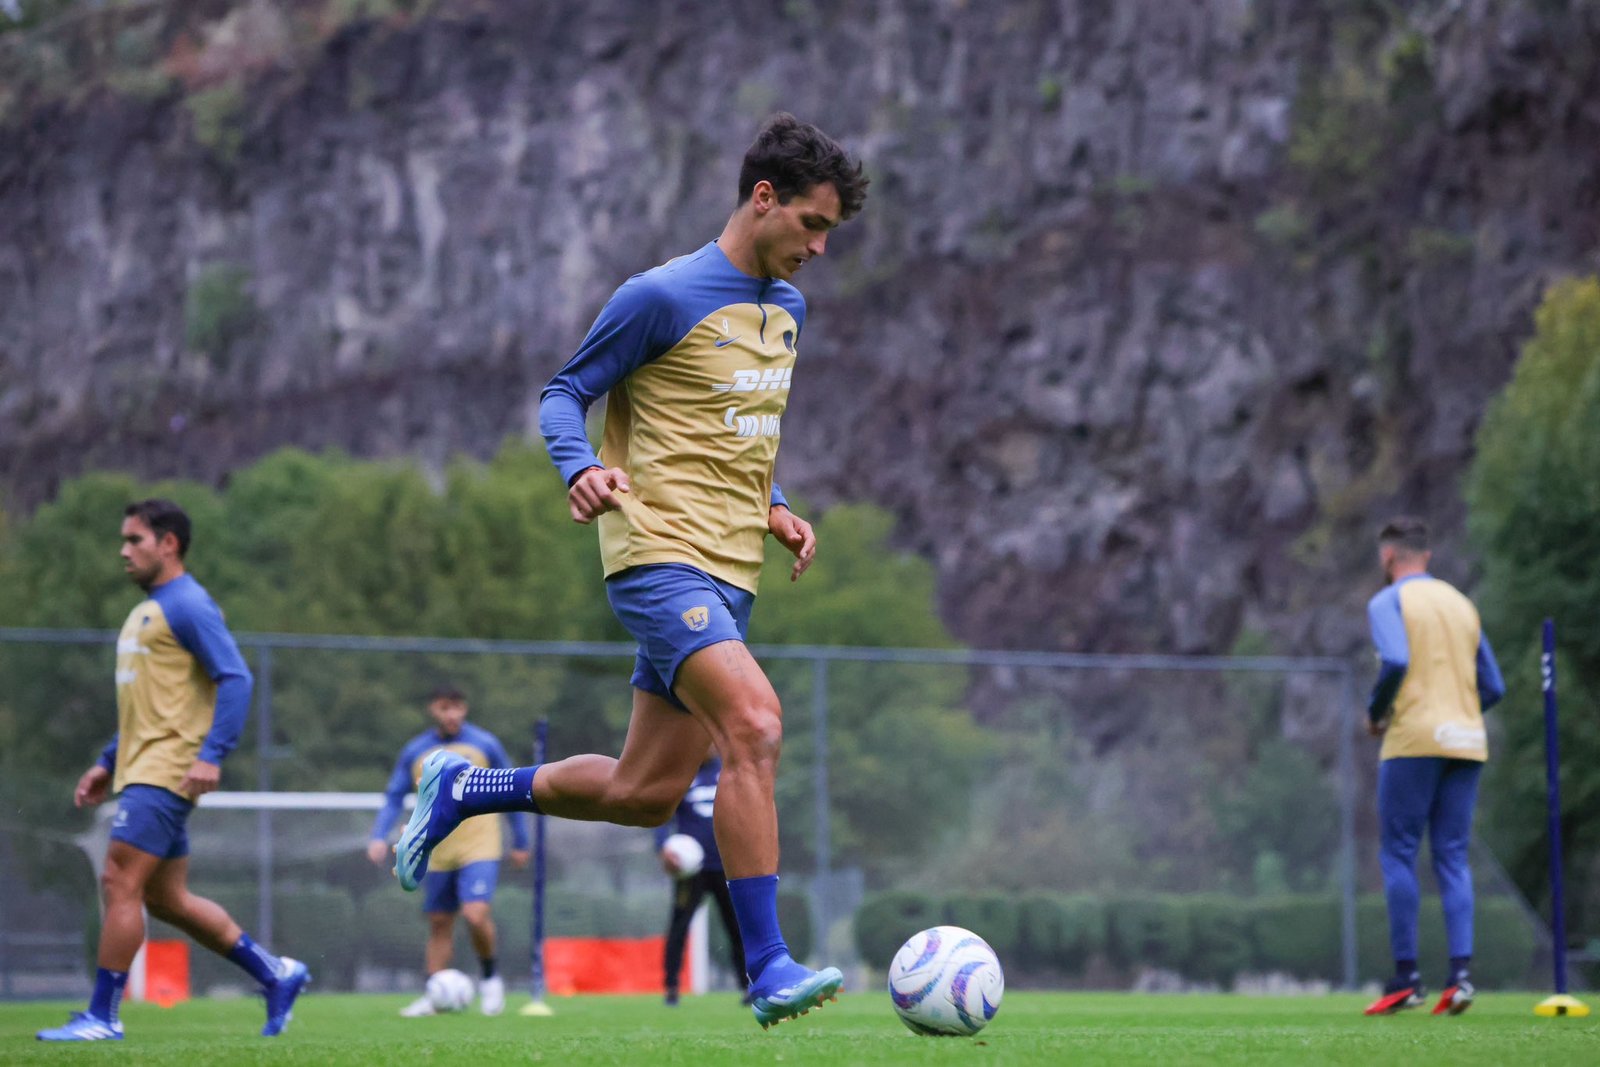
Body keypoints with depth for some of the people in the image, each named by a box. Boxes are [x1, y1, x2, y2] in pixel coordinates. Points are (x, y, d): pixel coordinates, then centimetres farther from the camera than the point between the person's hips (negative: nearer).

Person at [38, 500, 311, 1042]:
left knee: (120, 882, -13)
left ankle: (102, 1015, -10)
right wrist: (108, 763, 23)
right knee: (166, 898, 10)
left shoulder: (188, 606, -10)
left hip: (164, 773, -10)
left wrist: (212, 755, -26)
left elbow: (235, 680, -17)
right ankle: (276, 974, 18)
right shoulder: (147, 610, 21)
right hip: (140, 771, 10)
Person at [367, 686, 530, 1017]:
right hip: (437, 851, 3)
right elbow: (394, 797, 9)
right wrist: (379, 837, -6)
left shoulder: (484, 744, 0)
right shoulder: (414, 752, 5)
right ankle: (435, 996, 16)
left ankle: (490, 979, 4)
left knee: (476, 915, -19)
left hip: (478, 846, -3)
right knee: (439, 924, 7)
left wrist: (520, 842, 9)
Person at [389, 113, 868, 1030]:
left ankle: (462, 791, 31)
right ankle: (769, 969, -25)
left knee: (644, 795, 9)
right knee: (756, 725, -26)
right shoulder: (663, 298, -9)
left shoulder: (787, 309, 16)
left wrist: (775, 509, 13)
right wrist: (582, 469, -24)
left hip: (729, 575, 9)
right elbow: (564, 395, -4)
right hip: (662, 554, -9)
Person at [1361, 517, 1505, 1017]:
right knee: (1453, 857, 5)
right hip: (1467, 741, 5)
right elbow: (1493, 686, 14)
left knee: (1398, 853, 0)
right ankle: (1460, 972, -8)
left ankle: (1406, 978, -5)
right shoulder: (1463, 604, 18)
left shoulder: (1388, 601, 0)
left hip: (1415, 738, -5)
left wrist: (1375, 713, -2)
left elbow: (1395, 661, -18)